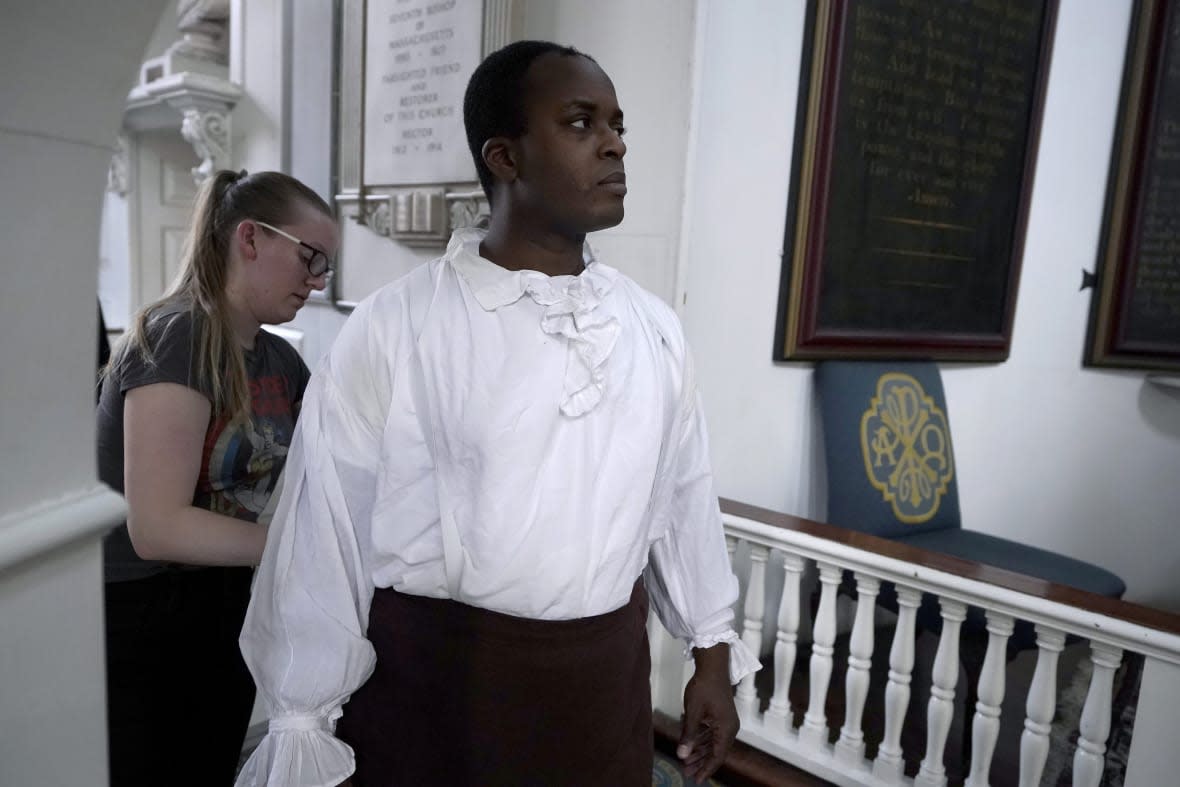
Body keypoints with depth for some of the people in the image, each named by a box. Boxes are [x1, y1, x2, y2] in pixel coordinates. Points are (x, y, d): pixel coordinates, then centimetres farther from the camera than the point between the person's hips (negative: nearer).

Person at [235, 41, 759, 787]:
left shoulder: (654, 326, 0)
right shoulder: (391, 328, -14)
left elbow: (685, 495, 7)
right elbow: (328, 530, -10)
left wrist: (714, 654, 13)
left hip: (608, 676, 4)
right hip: (434, 677, -3)